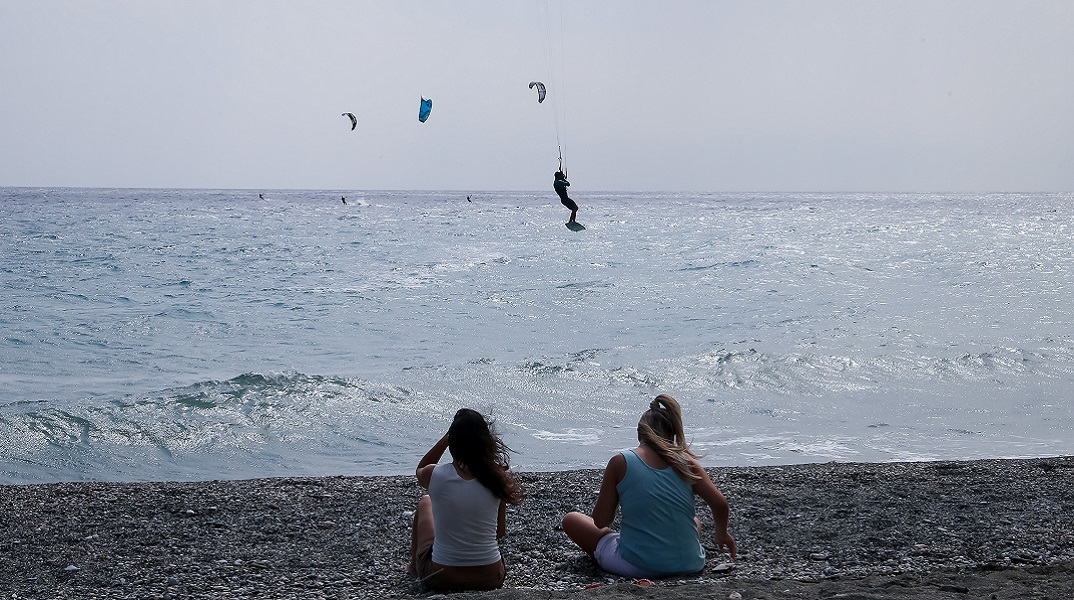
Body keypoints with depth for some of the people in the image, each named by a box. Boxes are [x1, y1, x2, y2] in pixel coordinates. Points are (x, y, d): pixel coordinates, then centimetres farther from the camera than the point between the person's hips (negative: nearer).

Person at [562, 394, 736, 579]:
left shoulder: (620, 463, -8)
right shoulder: (685, 462, -2)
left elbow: (600, 521, -5)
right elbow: (720, 504, -5)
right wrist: (722, 533, 15)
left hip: (637, 567, -4)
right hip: (689, 565, 4)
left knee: (571, 520, 16)